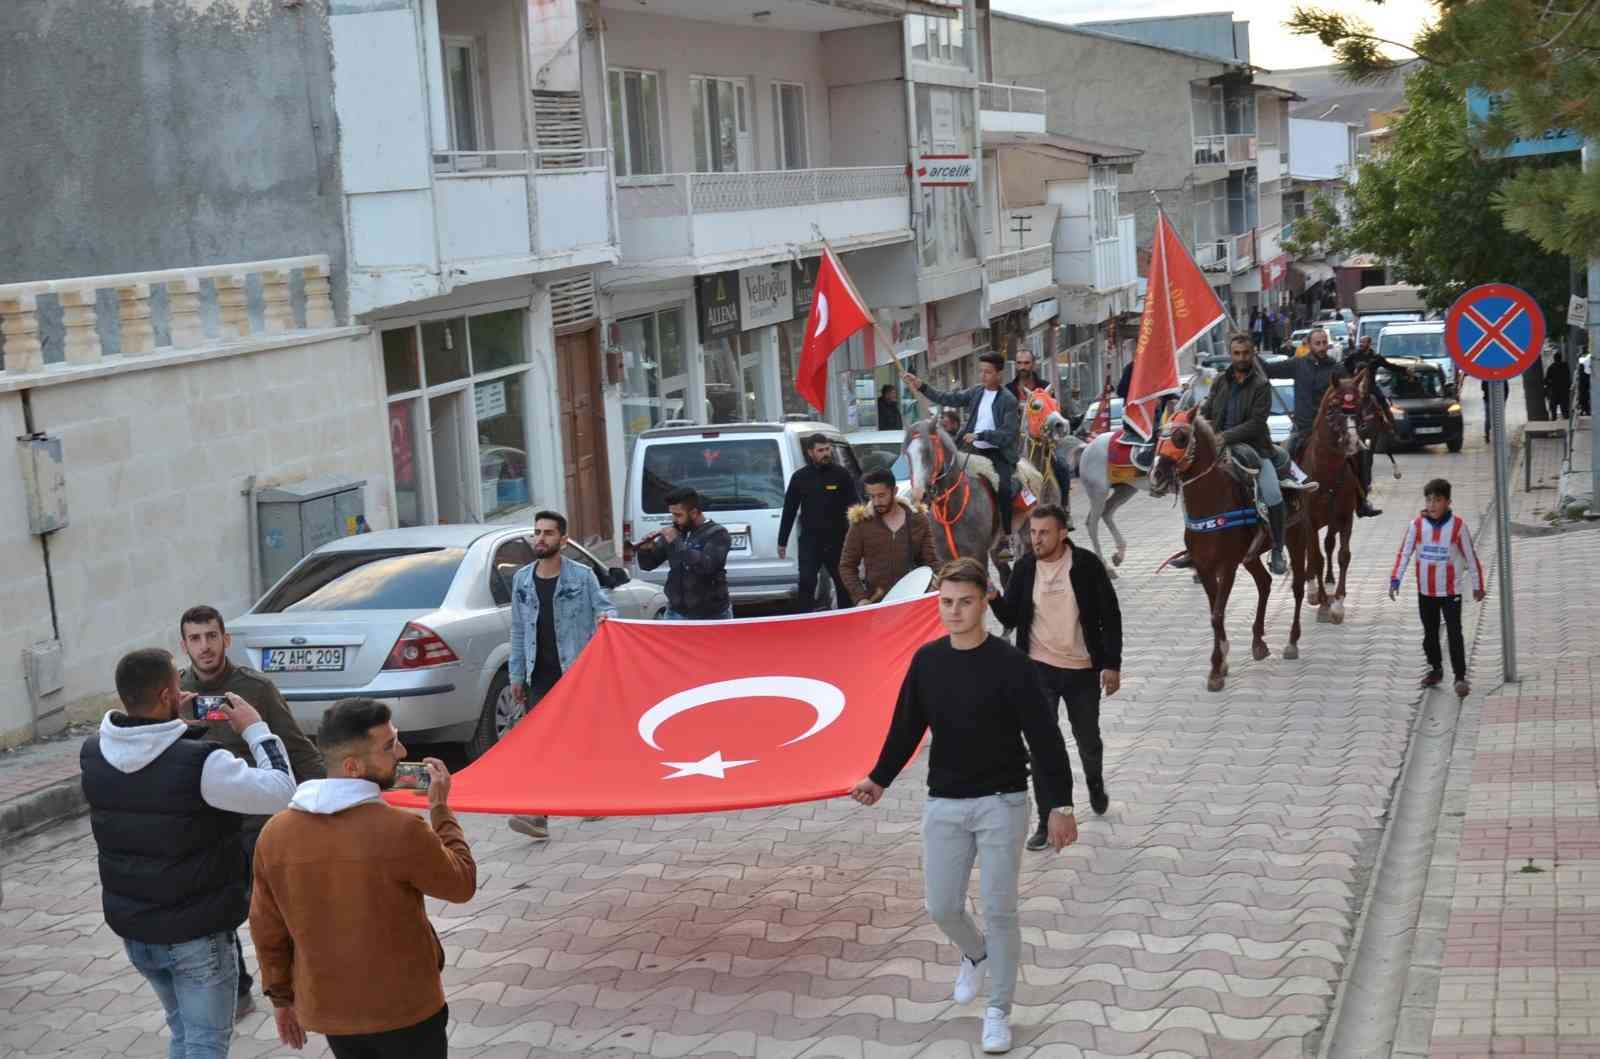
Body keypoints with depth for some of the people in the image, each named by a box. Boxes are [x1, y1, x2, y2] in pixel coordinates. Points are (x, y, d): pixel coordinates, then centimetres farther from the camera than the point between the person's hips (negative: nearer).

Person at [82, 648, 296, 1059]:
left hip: (132, 929, 6)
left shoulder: (92, 754, -8)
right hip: (197, 933, -6)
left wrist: (169, 721, 6)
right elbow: (281, 793, -16)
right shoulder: (199, 762, -26)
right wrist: (255, 729, -7)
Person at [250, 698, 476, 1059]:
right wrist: (440, 809, 2)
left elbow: (267, 930, 1)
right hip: (404, 1008, -4)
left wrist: (281, 996, 15)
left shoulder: (275, 834, -9)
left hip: (328, 1009, 4)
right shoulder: (401, 831, -23)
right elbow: (461, 884, -7)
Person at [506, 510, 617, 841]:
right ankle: (536, 815, -12)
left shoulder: (582, 576, -2)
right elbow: (518, 631, 12)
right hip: (540, 676, 3)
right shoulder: (522, 580, 9)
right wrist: (516, 675, 11)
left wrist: (606, 616, -26)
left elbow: (607, 607, -1)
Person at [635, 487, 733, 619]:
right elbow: (648, 564, 13)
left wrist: (676, 543, -21)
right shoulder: (673, 532, 6)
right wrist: (645, 550, -9)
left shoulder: (717, 534, -6)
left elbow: (707, 565, -23)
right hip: (677, 613, 4)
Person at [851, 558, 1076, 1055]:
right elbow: (907, 726, 9)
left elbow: (1044, 737, -13)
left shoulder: (1008, 664, -13)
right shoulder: (926, 661, 0)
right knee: (942, 907, 8)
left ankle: (998, 1010, 16)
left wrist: (1060, 804, -17)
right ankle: (975, 955, 41)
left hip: (1001, 803, -4)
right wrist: (879, 779, 0)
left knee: (999, 911, 1)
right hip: (944, 804, 4)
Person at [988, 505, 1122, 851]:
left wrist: (1112, 664, -9)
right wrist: (994, 599, -22)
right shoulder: (1024, 568, -4)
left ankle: (1095, 784, 49)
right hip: (1039, 669, 1)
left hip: (1082, 669, -1)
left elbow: (1110, 616, -6)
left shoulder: (1086, 564, -12)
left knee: (1088, 739, 17)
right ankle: (1047, 822, 7)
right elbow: (1011, 619, 0)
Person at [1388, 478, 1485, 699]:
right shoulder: (1417, 525, -6)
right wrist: (1395, 580, -15)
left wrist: (1477, 586, 3)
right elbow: (1404, 553, -6)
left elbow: (1471, 556, -3)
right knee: (1430, 633, 15)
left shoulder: (1457, 525, -11)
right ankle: (1435, 670, 31)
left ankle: (1460, 676, 0)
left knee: (1454, 633, -6)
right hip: (1425, 591, 3)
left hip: (1451, 591, -3)